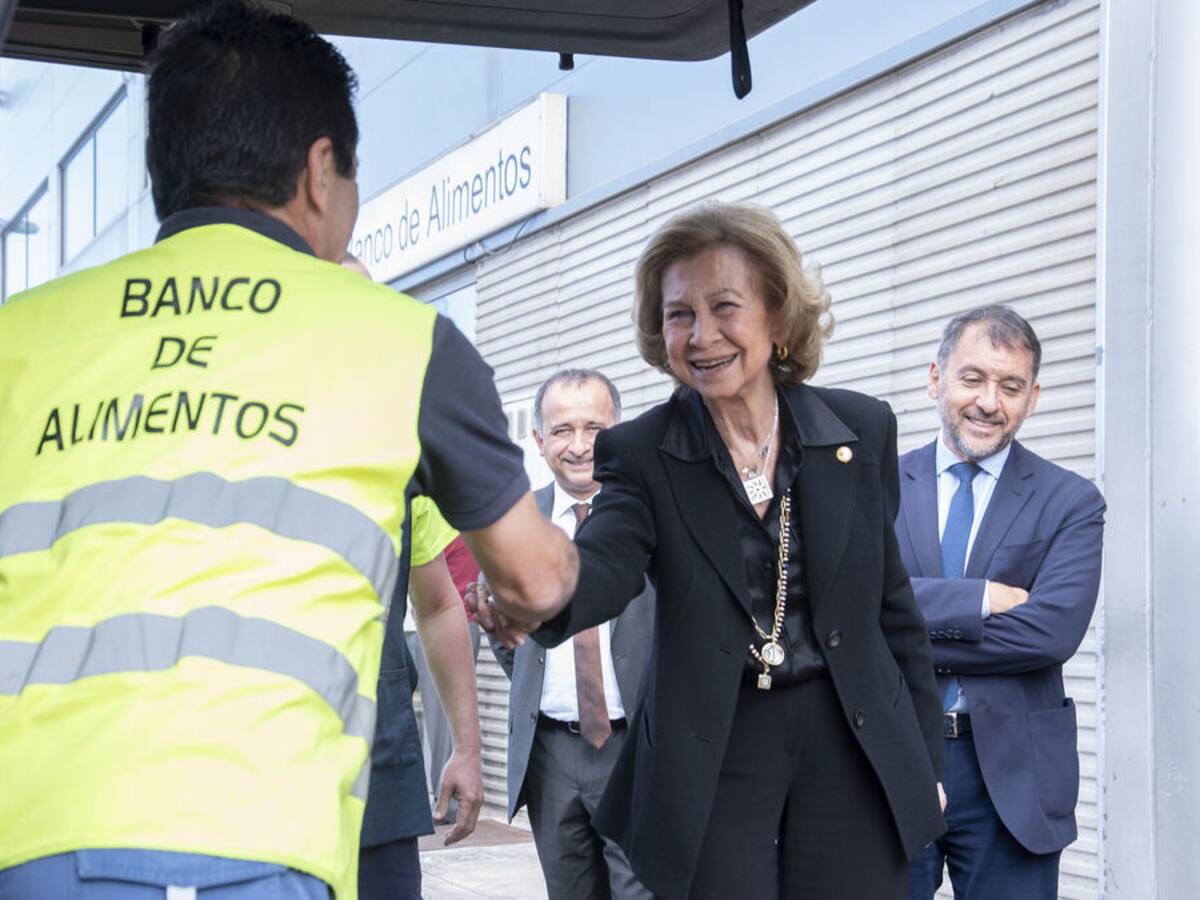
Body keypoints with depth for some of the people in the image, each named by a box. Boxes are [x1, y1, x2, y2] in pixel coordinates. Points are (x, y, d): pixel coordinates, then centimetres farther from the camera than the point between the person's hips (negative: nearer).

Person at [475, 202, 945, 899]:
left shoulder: (862, 430, 1)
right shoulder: (642, 452, -3)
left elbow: (892, 602, 7)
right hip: (712, 760, -1)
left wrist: (927, 762, 8)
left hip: (850, 756, 1)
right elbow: (607, 558, -22)